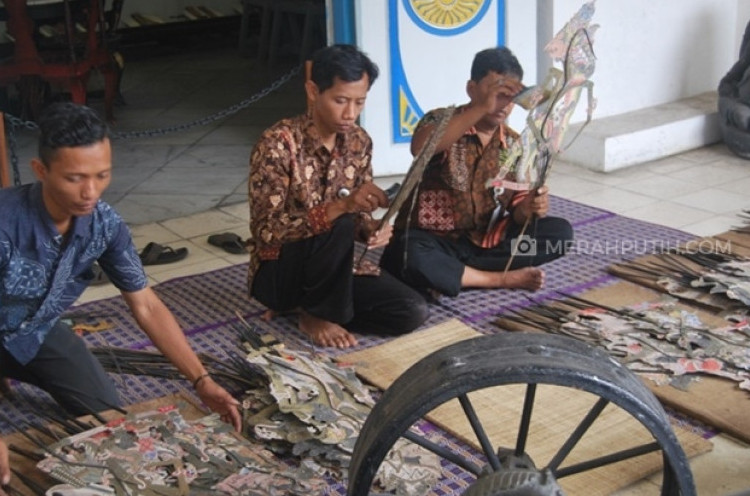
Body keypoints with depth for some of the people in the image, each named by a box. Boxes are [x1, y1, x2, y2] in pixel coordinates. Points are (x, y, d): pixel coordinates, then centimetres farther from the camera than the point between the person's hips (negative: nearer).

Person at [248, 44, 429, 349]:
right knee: (339, 224, -34)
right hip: (278, 273, -6)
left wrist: (371, 228, -18)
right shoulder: (277, 143, -22)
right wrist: (340, 206, -40)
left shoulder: (359, 142, -2)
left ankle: (312, 303, 5)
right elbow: (266, 231, -29)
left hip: (331, 268, 6)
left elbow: (357, 214, 8)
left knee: (412, 311, -12)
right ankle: (317, 315, -9)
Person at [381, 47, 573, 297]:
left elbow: (516, 212, 3)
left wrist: (530, 208, -22)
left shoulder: (514, 145, 5)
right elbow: (420, 148, -35)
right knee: (408, 258, -37)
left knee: (560, 232, -9)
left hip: (485, 242, 5)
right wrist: (482, 108, -42)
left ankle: (450, 274, -14)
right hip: (433, 242, -5)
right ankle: (503, 279, -15)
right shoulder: (442, 121, -10)